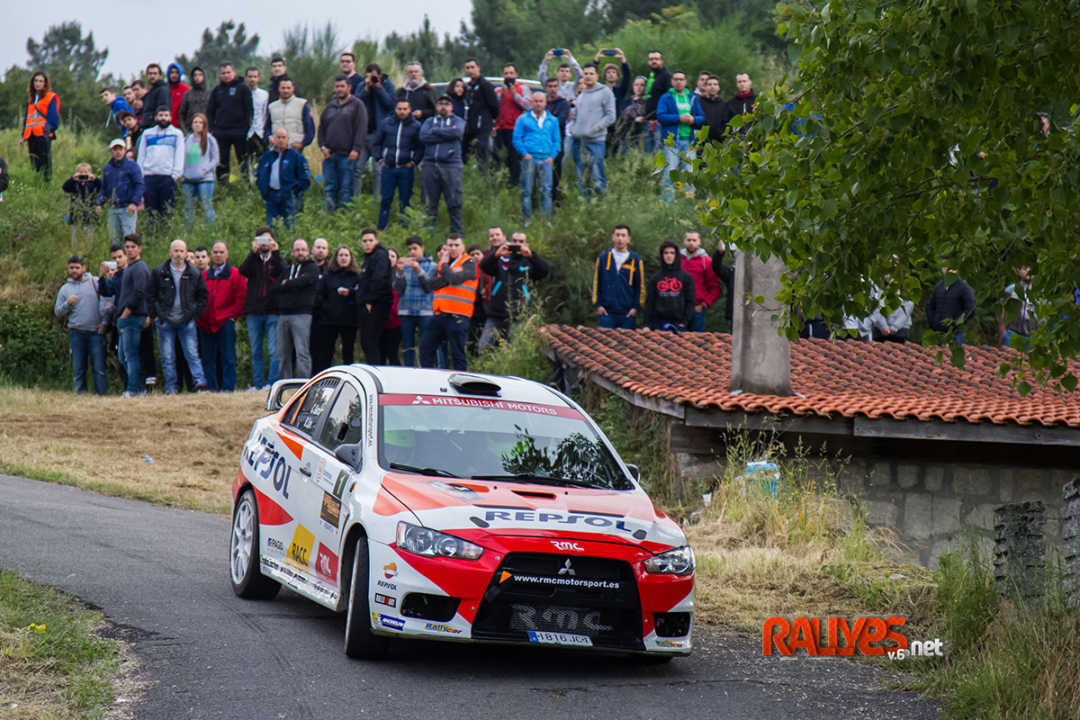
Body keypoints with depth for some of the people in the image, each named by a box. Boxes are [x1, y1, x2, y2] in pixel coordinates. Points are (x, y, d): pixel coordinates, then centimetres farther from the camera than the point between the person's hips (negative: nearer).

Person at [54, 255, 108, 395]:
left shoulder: (96, 282, 4)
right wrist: (67, 303, -8)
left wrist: (104, 322, -5)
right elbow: (58, 312, 12)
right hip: (76, 333, 3)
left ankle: (102, 394, -3)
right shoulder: (65, 288, 12)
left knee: (99, 367, -5)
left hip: (96, 332, -3)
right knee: (78, 368, 4)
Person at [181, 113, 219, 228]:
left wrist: (206, 169, -11)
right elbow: (182, 158, 18)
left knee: (207, 206, -9)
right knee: (188, 208, 6)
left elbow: (216, 159, 2)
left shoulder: (210, 140, 2)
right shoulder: (187, 140, 13)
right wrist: (182, 172, 4)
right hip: (188, 180, 4)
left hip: (205, 179, -4)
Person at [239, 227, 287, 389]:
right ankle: (257, 384, 10)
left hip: (273, 311, -2)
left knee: (274, 351, -7)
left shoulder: (277, 259, 9)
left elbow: (284, 272, -11)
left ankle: (272, 382, -5)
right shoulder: (253, 259, 12)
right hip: (253, 311, 2)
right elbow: (242, 271, -8)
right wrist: (253, 252, -16)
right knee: (256, 351, 6)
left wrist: (275, 252, -15)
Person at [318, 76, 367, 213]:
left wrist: (356, 149, -14)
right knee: (329, 188, 3)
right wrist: (323, 146, 5)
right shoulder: (330, 106, 19)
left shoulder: (357, 105, 3)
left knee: (346, 189, -5)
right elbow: (321, 128, 21)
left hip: (347, 155, -5)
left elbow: (361, 129, -5)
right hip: (329, 155, 5)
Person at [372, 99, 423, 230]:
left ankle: (404, 228, 6)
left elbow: (421, 147, 6)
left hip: (406, 169, -1)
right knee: (386, 199, 2)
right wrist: (379, 159, 6)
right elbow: (376, 143, 16)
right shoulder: (386, 123, 9)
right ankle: (381, 228, 6)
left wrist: (413, 162, -3)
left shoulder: (416, 126, 3)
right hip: (388, 168, 2)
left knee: (405, 200, 1)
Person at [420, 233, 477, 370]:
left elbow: (455, 279, -19)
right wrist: (449, 277, -10)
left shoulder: (469, 263, -1)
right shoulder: (442, 263, 18)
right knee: (425, 347, 6)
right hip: (440, 315, 7)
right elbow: (432, 284, 4)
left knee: (457, 354, -4)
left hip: (458, 316, -7)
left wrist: (444, 266, -3)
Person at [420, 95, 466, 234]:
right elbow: (423, 136, -2)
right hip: (430, 165, 2)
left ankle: (457, 233, 1)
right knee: (430, 203, 2)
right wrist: (446, 135, -5)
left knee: (454, 202, -4)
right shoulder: (429, 121, 18)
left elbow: (457, 132, -10)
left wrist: (435, 131, -3)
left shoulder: (458, 121, 14)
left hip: (451, 165, -2)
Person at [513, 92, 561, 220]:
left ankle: (547, 219, -2)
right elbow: (517, 139, 6)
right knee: (527, 190, -4)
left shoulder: (552, 120, 16)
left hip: (546, 160, 1)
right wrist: (524, 154, -6)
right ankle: (527, 219, 0)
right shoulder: (523, 119, 10)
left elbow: (557, 140, 16)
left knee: (546, 190, -5)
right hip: (529, 158, -1)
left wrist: (552, 156, 1)